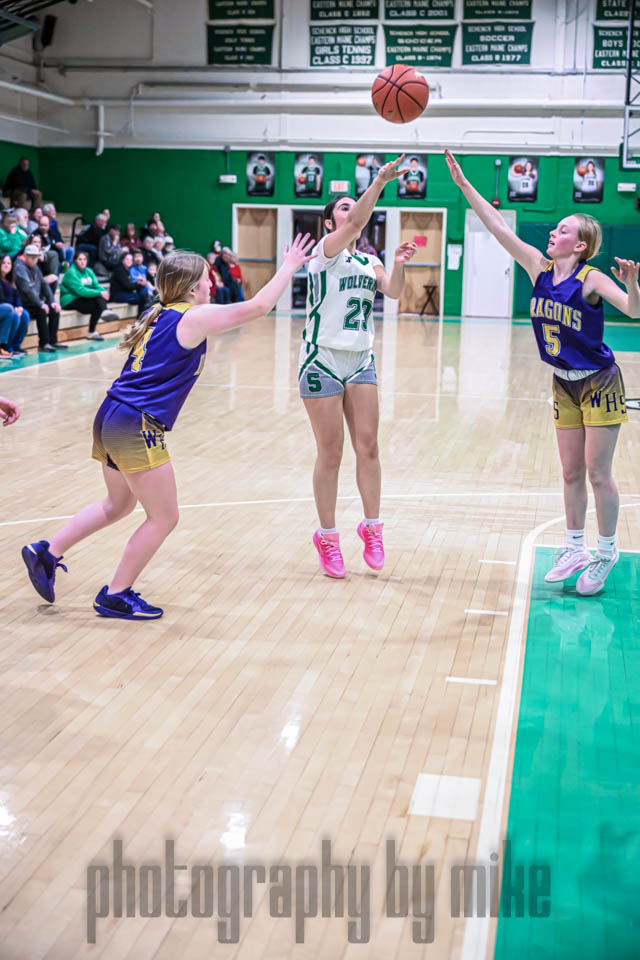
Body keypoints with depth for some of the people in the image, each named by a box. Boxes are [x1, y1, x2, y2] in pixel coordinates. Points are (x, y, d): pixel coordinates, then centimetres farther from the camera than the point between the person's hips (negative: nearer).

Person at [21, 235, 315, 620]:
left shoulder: (159, 314, 15)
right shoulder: (193, 317, -9)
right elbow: (257, 307, -10)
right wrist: (289, 268, 1)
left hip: (111, 419, 9)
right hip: (137, 428, -9)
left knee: (119, 505, 28)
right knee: (164, 517, 4)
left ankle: (47, 552, 26)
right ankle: (116, 596, 12)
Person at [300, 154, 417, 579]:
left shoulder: (369, 262, 13)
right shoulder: (327, 250, -4)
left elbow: (393, 291, -4)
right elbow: (354, 225, -23)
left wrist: (399, 265, -23)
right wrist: (380, 181, -34)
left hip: (361, 362, 5)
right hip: (323, 361, -5)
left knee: (368, 446, 1)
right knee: (331, 453, -1)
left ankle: (372, 527, 14)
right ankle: (328, 536, 10)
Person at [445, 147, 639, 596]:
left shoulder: (592, 279, -18)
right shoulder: (540, 268, -2)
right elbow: (500, 228, -5)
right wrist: (464, 183, -8)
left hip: (599, 384, -6)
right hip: (564, 385, 6)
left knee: (597, 473, -2)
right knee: (572, 472, 11)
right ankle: (576, 549, 22)